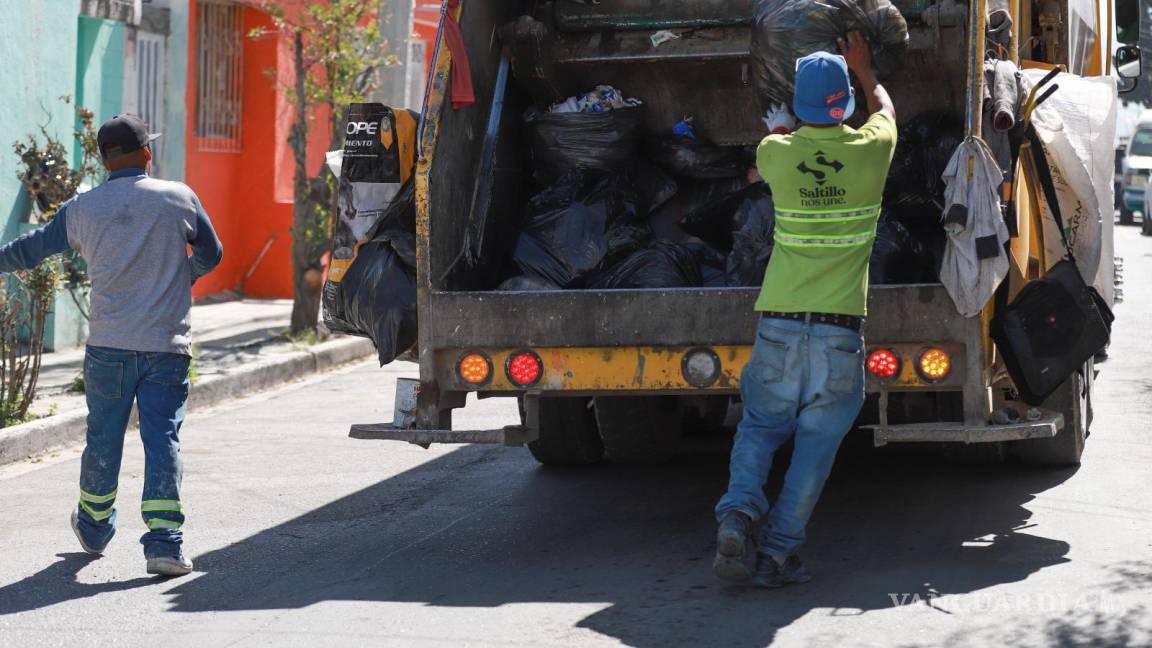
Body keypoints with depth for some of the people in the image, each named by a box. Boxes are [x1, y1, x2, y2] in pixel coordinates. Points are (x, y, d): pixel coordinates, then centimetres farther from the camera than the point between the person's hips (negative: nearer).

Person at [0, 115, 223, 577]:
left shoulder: (83, 208, 3)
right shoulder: (179, 198, -1)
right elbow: (211, 254, 10)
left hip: (108, 345, 2)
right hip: (168, 346, -1)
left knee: (103, 439, 15)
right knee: (162, 439, -2)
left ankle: (94, 527, 34)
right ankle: (163, 541, -10)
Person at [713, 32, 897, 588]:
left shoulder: (776, 153, 0)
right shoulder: (870, 150, -1)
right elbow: (885, 108, 25)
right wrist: (862, 66, 42)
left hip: (778, 323, 1)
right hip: (840, 332, -1)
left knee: (759, 426, 17)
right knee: (817, 441, 6)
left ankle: (738, 513, -6)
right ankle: (778, 550, -1)